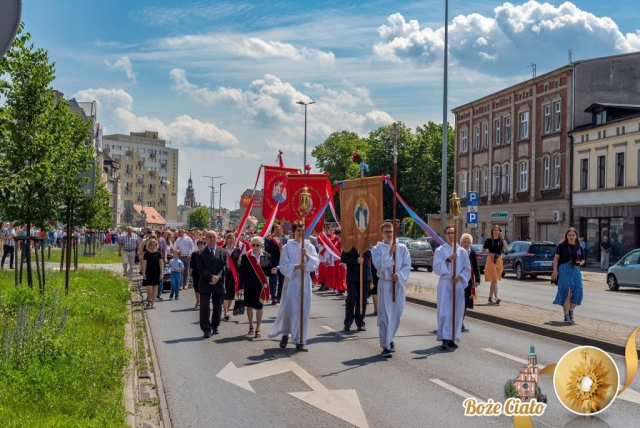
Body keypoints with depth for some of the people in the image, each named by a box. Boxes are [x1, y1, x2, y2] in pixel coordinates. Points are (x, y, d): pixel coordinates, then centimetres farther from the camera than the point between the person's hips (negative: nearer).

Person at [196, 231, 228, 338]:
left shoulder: (223, 252, 8)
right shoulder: (201, 253, 2)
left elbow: (225, 267, 0)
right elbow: (201, 268, -7)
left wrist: (217, 277, -15)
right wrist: (211, 277, -19)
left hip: (219, 284, 2)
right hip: (205, 284, -2)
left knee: (218, 307, 10)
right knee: (205, 307, -8)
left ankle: (215, 326, 26)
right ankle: (206, 329, -7)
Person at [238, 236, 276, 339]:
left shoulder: (267, 256, -2)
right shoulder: (245, 256, -5)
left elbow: (268, 271, 3)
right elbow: (242, 272, -5)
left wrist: (272, 271, -20)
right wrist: (240, 286, -7)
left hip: (261, 285, 0)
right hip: (249, 286, 0)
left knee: (259, 307, 4)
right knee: (249, 306, 9)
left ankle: (258, 329, 13)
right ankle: (251, 326, 29)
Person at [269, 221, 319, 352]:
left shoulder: (309, 246, 7)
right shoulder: (288, 247, 0)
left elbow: (316, 263, -1)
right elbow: (283, 265, -4)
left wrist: (307, 255, -17)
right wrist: (296, 266, -19)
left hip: (305, 282, 2)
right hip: (291, 281, -2)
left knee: (303, 311, 2)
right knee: (289, 309, -4)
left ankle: (300, 340, 8)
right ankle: (285, 334, 21)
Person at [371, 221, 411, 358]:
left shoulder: (402, 248, 5)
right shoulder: (377, 249, -1)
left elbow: (407, 265, 1)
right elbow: (379, 265, -13)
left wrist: (399, 275, -14)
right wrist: (389, 253, -19)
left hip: (399, 284, 3)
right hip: (385, 284, -3)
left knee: (397, 314, 11)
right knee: (385, 315, -8)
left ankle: (389, 339, 32)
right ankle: (386, 346, -7)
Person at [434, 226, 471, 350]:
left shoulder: (462, 251, 8)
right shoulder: (440, 250, 1)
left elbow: (467, 269, 8)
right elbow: (437, 268, -6)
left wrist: (459, 277, -10)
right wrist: (448, 260, -18)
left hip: (458, 285, 3)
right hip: (445, 284, -3)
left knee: (457, 312, 4)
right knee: (445, 312, -8)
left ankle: (452, 338, 13)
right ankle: (445, 339, -7)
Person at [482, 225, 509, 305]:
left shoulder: (501, 240, 5)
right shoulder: (489, 240, -2)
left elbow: (506, 249, -10)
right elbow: (483, 250, 3)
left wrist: (503, 239, -15)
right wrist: (490, 254, -14)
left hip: (499, 260, 4)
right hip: (491, 260, -4)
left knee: (494, 280, 10)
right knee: (494, 280, -14)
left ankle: (490, 297, 19)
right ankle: (496, 298, -21)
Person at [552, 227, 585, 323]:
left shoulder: (579, 247, 13)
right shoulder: (562, 246, 0)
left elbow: (583, 260, 19)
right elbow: (556, 258, -1)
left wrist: (580, 263, -4)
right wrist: (555, 270, -10)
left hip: (576, 271, 4)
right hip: (564, 270, -4)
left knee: (577, 292, -2)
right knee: (567, 293, -6)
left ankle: (571, 311, 22)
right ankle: (566, 316, 4)